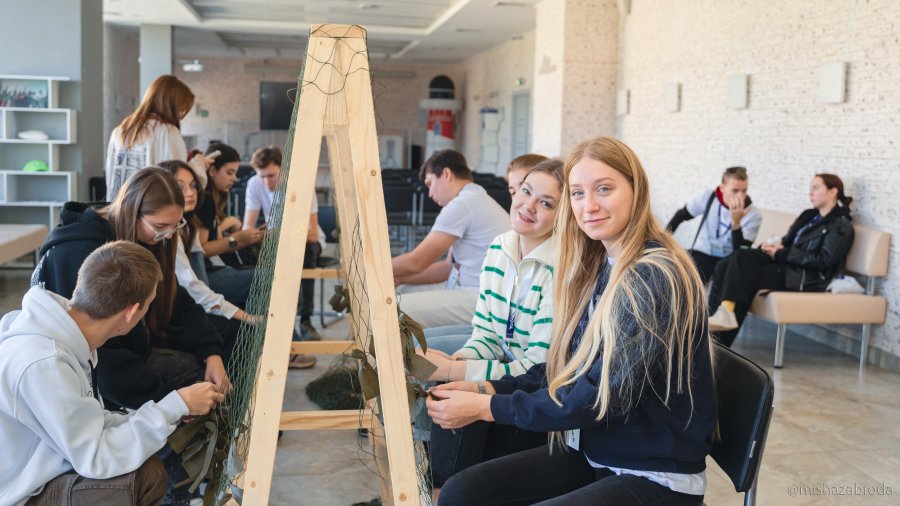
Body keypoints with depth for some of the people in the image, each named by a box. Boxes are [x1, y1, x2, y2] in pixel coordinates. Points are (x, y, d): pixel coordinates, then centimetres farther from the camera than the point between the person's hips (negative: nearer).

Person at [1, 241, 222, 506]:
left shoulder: (66, 338, -4)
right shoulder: (42, 364, -31)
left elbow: (86, 423, 3)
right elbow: (94, 459, -26)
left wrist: (168, 413, -5)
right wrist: (175, 406, -22)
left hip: (40, 470, 9)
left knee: (150, 471, -3)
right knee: (122, 484, -24)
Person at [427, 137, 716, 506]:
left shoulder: (656, 278, -19)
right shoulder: (596, 269, 7)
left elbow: (601, 396, -21)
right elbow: (566, 370, 8)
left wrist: (486, 407, -18)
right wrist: (486, 389, -7)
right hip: (591, 454, 8)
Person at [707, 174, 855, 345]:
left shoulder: (841, 226, -1)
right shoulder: (808, 216, 24)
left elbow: (824, 261, -12)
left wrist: (781, 254, -13)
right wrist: (778, 245, -1)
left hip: (803, 279, -7)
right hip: (787, 266, 8)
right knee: (725, 267, -17)